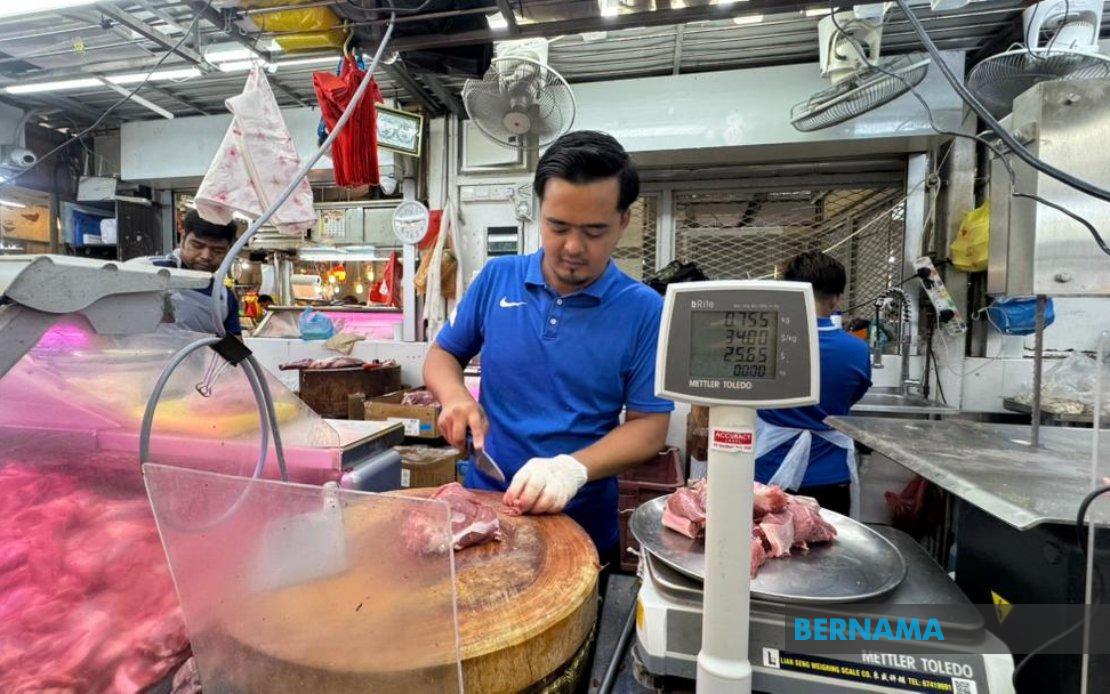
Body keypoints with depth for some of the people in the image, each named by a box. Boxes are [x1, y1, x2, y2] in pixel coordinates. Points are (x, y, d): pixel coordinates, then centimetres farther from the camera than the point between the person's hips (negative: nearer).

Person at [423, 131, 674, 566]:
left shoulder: (644, 310, -12)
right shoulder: (497, 278, -4)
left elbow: (650, 425, -12)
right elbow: (442, 354, 7)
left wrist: (573, 467, -28)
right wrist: (454, 396, -15)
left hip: (582, 523, -1)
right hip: (482, 502, 2)